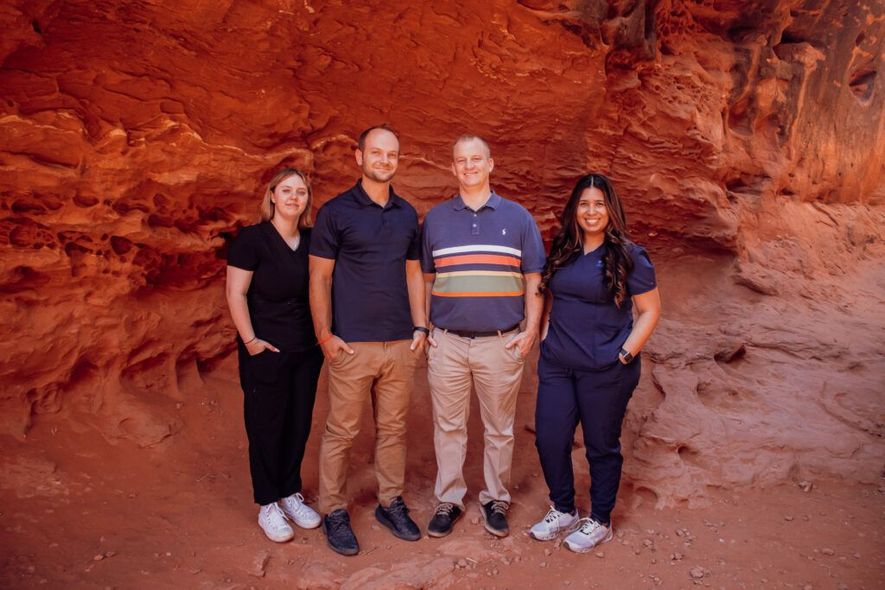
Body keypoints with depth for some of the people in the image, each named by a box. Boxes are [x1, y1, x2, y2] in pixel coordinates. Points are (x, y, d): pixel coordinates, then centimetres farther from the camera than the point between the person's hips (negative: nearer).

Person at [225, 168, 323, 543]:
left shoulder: (312, 241, 6)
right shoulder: (253, 238, -9)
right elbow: (235, 293, -10)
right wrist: (250, 339, -13)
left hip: (307, 350, 5)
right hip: (266, 352, -5)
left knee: (299, 424, 12)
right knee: (266, 426, 6)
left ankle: (290, 494, 30)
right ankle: (268, 505, 21)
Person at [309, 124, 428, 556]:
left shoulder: (407, 214, 11)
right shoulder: (336, 211, -2)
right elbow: (319, 277, -3)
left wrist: (420, 327, 8)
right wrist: (324, 333, -9)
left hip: (400, 343, 4)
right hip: (352, 343, -4)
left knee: (393, 428, 12)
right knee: (341, 431, 4)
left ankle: (390, 503, 27)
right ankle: (334, 512, 20)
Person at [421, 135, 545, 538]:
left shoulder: (517, 217, 4)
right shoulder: (435, 218, 7)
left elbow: (534, 279, 5)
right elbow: (424, 279, 11)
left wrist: (531, 329, -4)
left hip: (501, 342, 0)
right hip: (447, 342, 1)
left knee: (499, 428, 11)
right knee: (448, 427, 9)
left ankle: (496, 500, 28)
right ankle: (448, 500, 25)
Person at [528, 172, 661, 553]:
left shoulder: (628, 256, -7)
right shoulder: (561, 251, 7)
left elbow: (650, 310, -4)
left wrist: (626, 354, -11)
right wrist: (547, 335, 7)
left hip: (605, 370, -5)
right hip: (556, 365, 5)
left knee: (602, 446, 10)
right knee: (549, 440, 8)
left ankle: (600, 521, 31)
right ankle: (563, 510, 33)